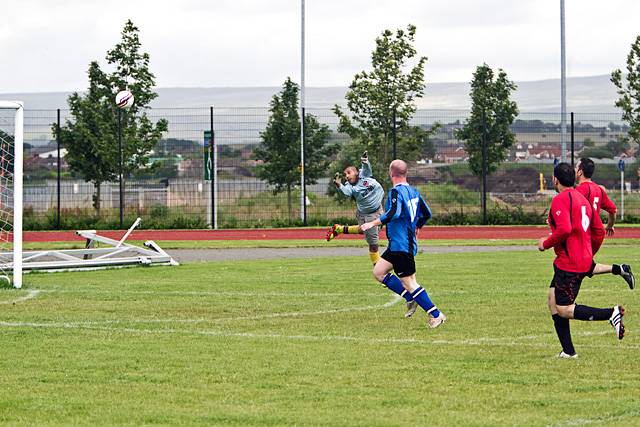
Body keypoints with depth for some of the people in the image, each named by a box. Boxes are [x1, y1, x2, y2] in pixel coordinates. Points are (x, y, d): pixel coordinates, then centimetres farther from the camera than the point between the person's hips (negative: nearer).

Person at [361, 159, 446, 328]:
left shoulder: (396, 192, -15)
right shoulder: (414, 192, 11)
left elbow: (394, 213, -32)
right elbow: (427, 214, 17)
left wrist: (373, 223, -28)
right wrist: (415, 226, 33)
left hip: (401, 245, -9)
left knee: (409, 283, -5)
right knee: (378, 272, 14)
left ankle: (436, 315, -3)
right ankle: (411, 299, 13)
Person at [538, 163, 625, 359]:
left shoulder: (560, 199, -13)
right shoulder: (582, 198, 15)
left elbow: (564, 229, -27)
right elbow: (599, 231, 17)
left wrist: (546, 243, -11)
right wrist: (589, 254, 28)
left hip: (569, 264, -10)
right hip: (584, 260, 10)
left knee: (563, 310, -6)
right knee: (553, 301, 13)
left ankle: (612, 313, -14)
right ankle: (568, 352, 11)